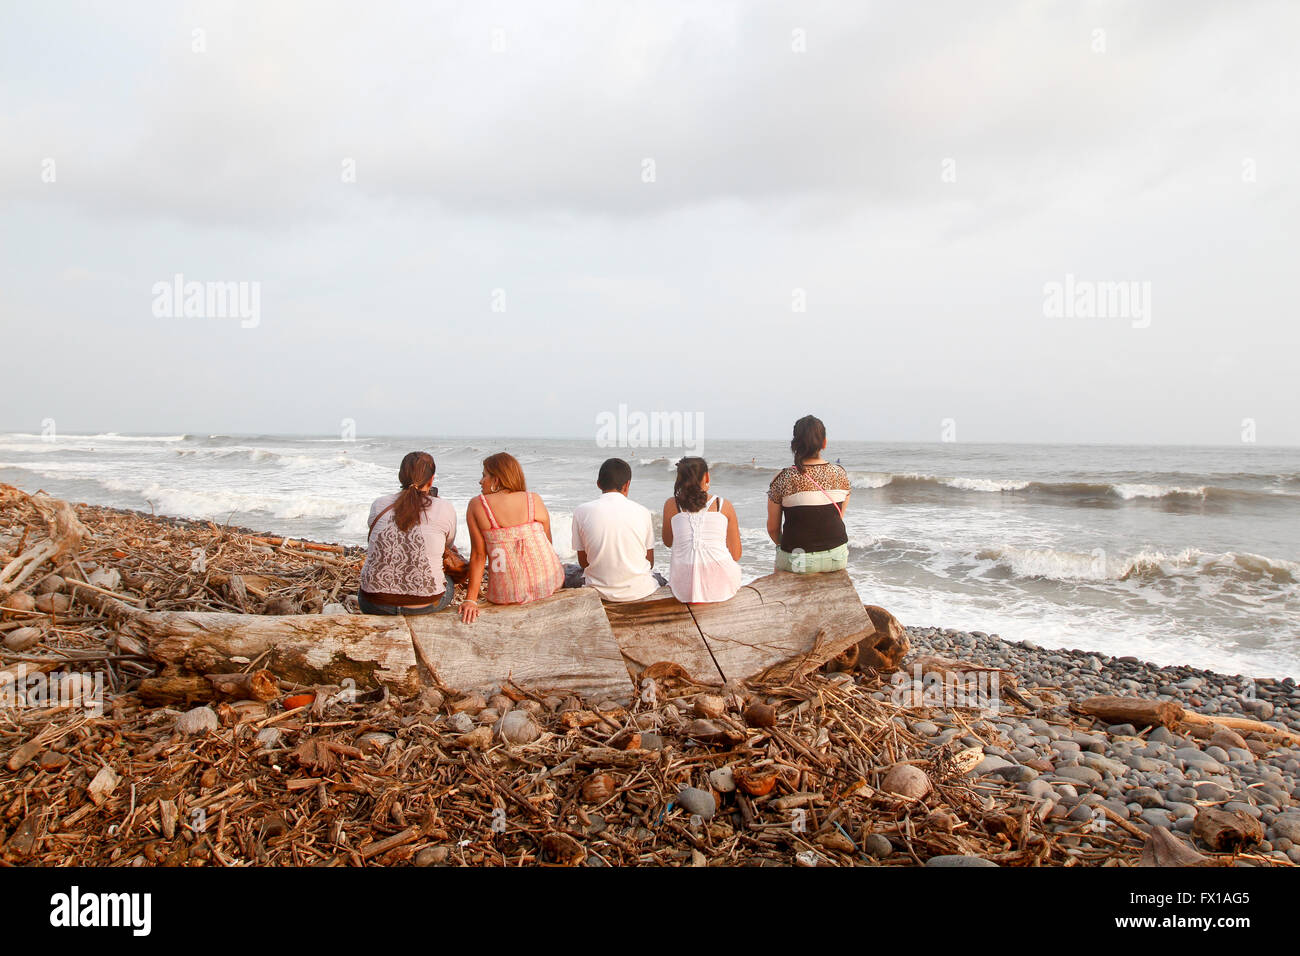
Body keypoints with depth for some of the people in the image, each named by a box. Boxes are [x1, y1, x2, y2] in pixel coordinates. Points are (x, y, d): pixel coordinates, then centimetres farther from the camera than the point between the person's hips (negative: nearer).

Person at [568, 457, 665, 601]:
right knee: (660, 579, 35)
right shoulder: (642, 512, -4)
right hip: (640, 591, 1)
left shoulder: (581, 512, -6)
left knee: (567, 572, 29)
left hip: (601, 592, -1)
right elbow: (650, 562, 4)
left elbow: (583, 562, 2)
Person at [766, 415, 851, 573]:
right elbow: (839, 517, 11)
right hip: (837, 557, 3)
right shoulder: (841, 474, -2)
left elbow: (773, 528, -3)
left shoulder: (783, 478, -12)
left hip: (797, 562, -3)